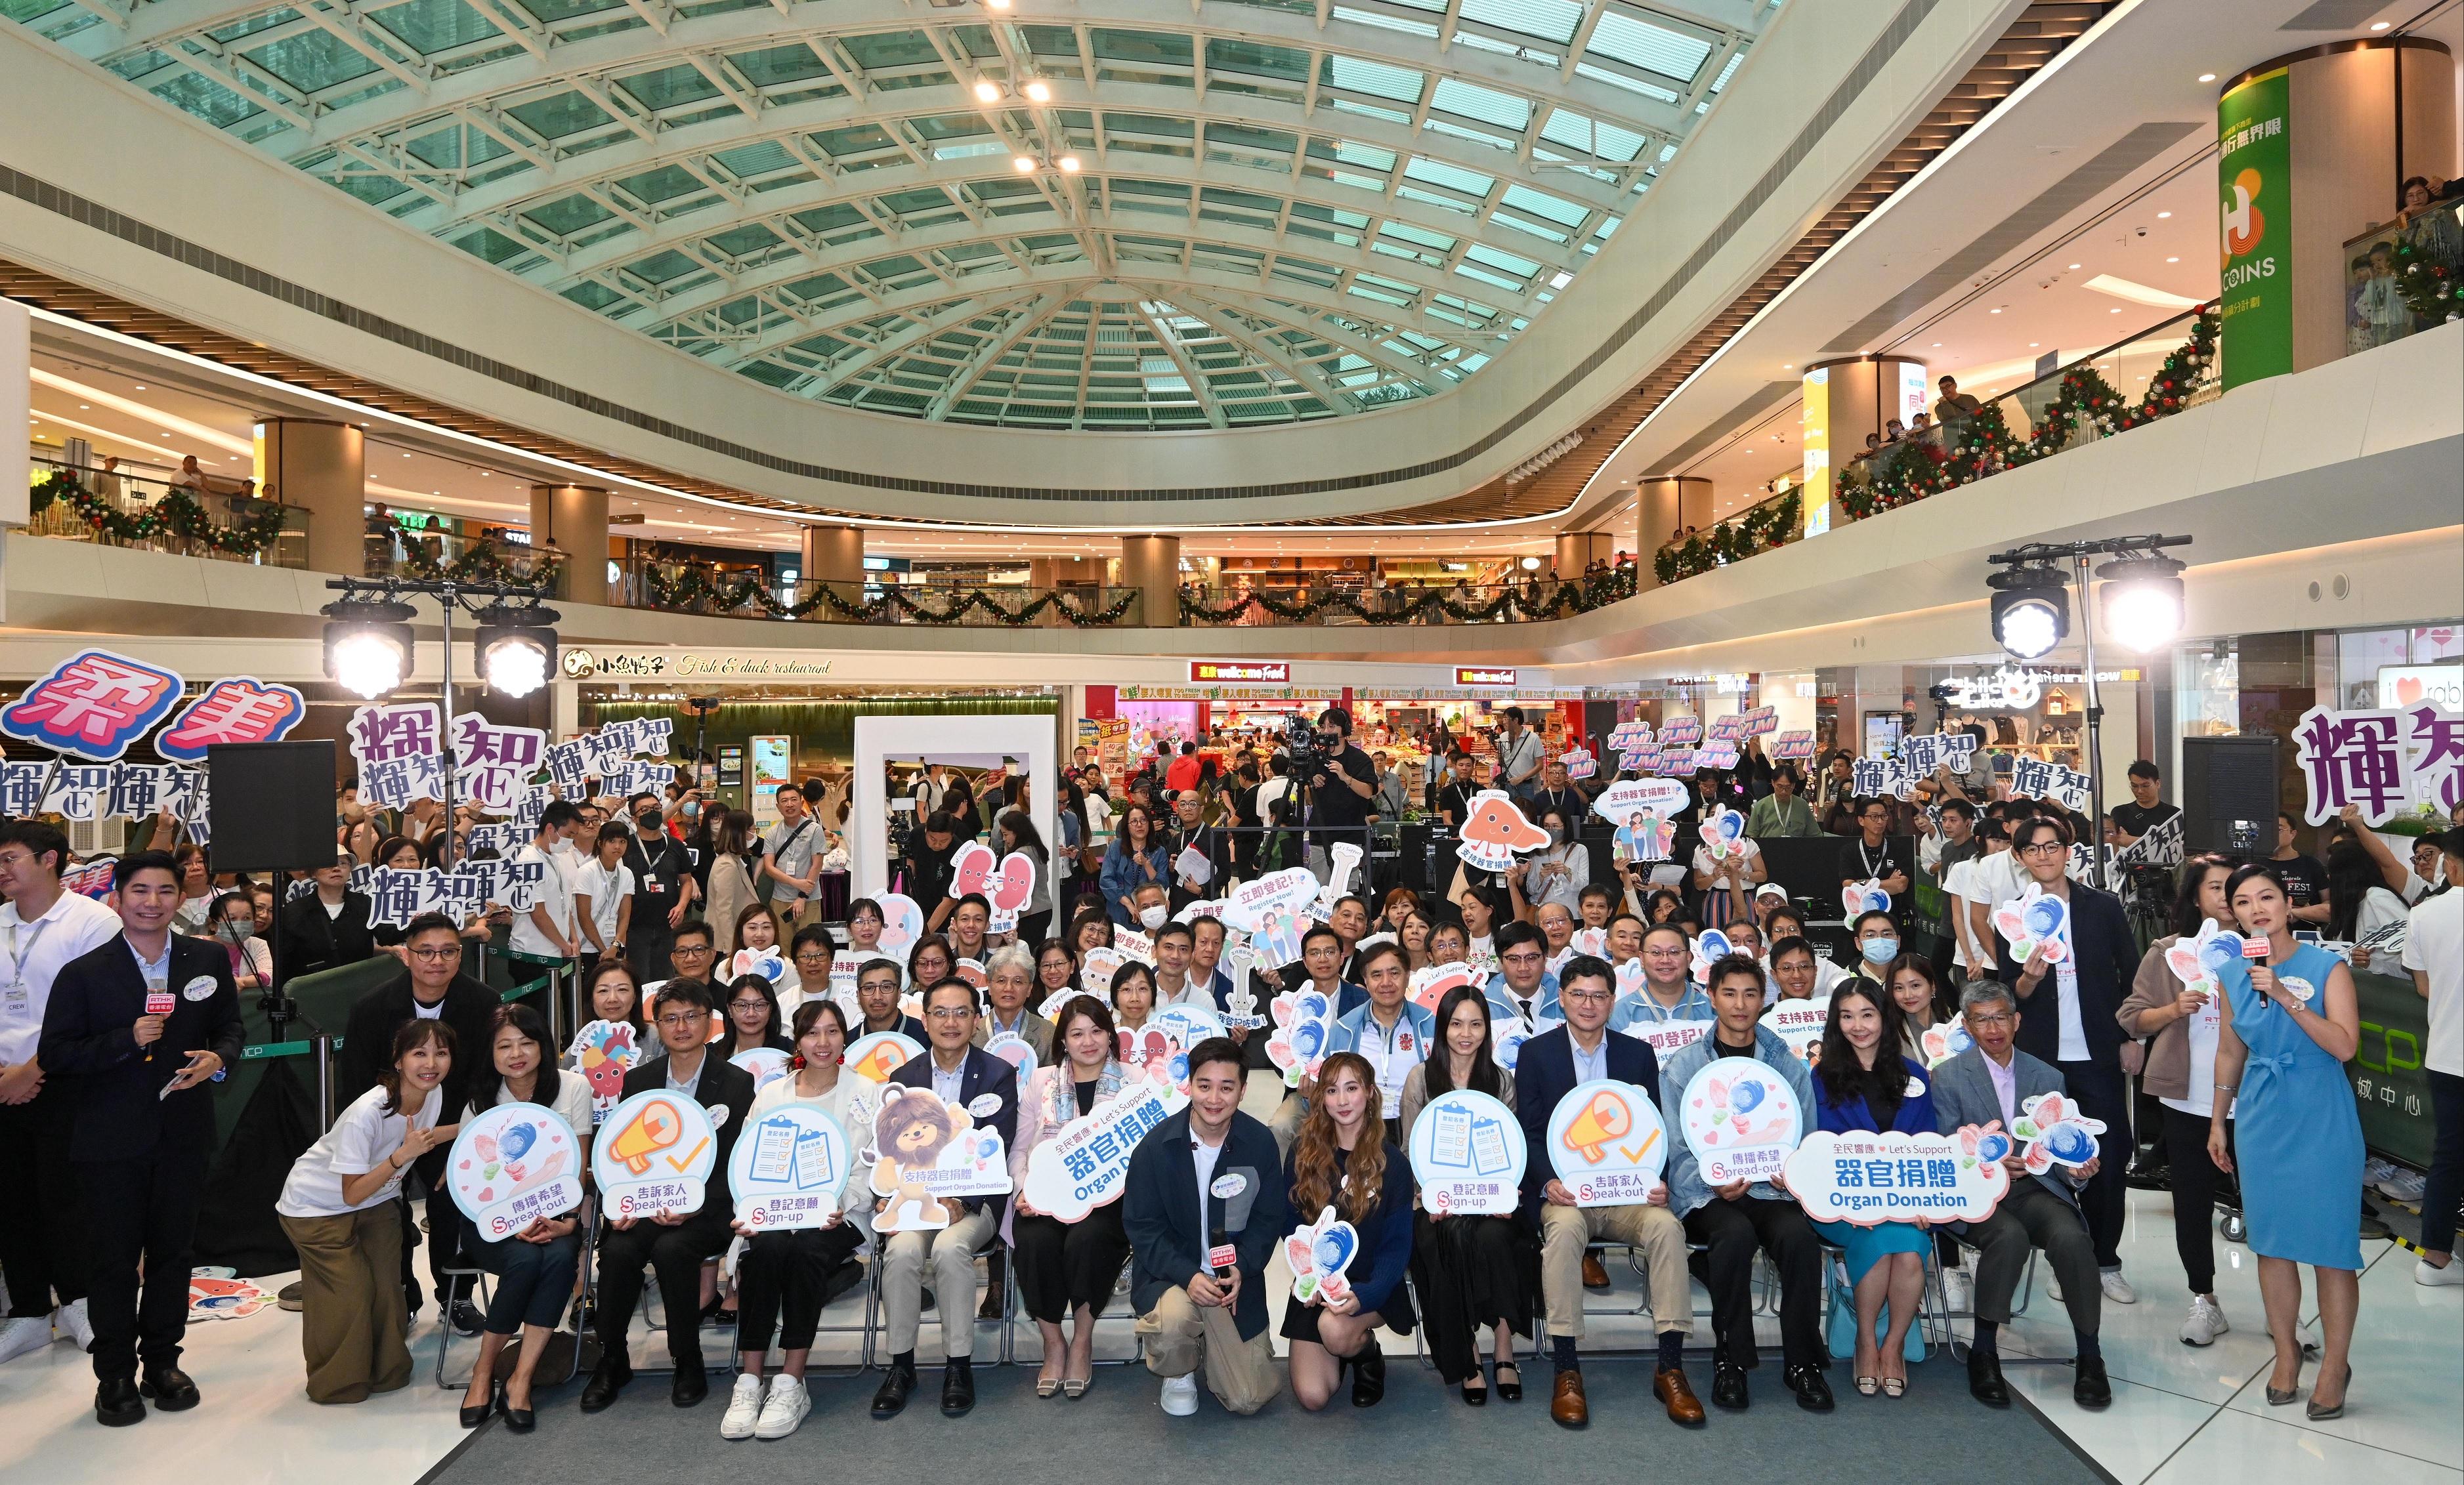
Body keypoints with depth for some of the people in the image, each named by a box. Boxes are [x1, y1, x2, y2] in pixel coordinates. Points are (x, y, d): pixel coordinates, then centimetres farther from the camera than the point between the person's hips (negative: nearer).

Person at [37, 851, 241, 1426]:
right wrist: (126, 1040, -22)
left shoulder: (208, 961, 2)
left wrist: (217, 1058, -10)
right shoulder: (83, 974, -5)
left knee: (172, 1250, 13)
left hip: (182, 1134, 2)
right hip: (111, 1137, -2)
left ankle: (162, 1360, 27)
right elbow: (55, 1055, -8)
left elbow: (229, 1027, 11)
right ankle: (115, 1374, 19)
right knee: (114, 1257, 5)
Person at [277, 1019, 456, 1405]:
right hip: (317, 1206, -6)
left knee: (385, 1288, 3)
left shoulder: (434, 1093, -16)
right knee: (350, 1294, -8)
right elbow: (352, 1193, -29)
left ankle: (387, 1372, 25)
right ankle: (337, 1384, 15)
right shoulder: (367, 1114, -35)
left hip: (375, 1201, 6)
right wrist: (403, 1154, -40)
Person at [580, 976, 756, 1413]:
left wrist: (694, 1206, -19)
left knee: (670, 1248, -31)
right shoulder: (638, 1081, 11)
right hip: (646, 1203, 3)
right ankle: (612, 1361, -4)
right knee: (618, 1250, -26)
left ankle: (688, 1362, -11)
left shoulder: (738, 1083, 0)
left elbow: (735, 1165, -4)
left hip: (708, 1208, -3)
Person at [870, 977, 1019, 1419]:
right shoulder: (904, 1077, 11)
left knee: (950, 1247, -32)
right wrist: (886, 1198, -14)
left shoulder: (999, 1075, 2)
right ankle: (901, 1364, -10)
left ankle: (959, 1366, -15)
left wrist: (960, 1201, -20)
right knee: (902, 1250, -28)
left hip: (974, 1199, -2)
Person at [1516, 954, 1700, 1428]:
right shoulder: (1535, 1053, 6)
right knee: (1564, 1226, -35)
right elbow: (1529, 1133, 2)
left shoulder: (1638, 1053, 12)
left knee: (1666, 1225, -29)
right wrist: (1549, 1182, -17)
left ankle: (1670, 1369, -19)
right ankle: (1566, 1371, -26)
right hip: (1564, 1192, -2)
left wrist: (1657, 1182, -9)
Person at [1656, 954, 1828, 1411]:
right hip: (1706, 1194, -2)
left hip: (1771, 1189, 2)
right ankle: (1730, 1361, -16)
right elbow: (1675, 1148, 0)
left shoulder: (1787, 1063, 14)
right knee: (1736, 1233, -33)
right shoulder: (1683, 1064, 6)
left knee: (1800, 1234, -30)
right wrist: (1713, 1182, -19)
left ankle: (1802, 1362, -12)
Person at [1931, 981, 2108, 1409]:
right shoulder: (1949, 1077, 2)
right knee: (2010, 1236, -34)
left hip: (2037, 1187, 3)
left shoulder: (2047, 1077, 14)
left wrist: (2075, 1169, -12)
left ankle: (2088, 1355, -11)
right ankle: (1984, 1352, -20)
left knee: (2072, 1237, -29)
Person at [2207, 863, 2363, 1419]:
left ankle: (2335, 1364, 16)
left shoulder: (2327, 967, -7)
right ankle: (2286, 1351, 24)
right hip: (2261, 1121, 4)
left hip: (2321, 1119, -3)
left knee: (2330, 1244, 1)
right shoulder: (2232, 975, 5)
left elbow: (2346, 1045, -16)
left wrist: (2286, 997, -23)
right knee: (2272, 1242, 9)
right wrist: (2217, 1122, 16)